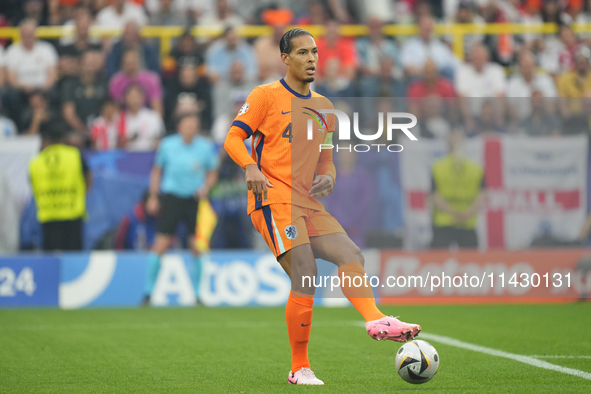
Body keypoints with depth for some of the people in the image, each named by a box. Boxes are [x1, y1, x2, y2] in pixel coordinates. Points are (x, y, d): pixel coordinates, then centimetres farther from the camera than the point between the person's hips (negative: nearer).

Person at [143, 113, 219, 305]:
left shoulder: (206, 147, -1)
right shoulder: (168, 145, -1)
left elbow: (212, 172, 11)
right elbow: (157, 170, 10)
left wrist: (206, 187, -8)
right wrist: (153, 197, 6)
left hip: (195, 199, 1)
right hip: (171, 196, -1)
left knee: (197, 247, -1)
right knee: (160, 245, -7)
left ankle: (197, 293, 13)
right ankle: (148, 292, 1)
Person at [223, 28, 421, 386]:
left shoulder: (323, 107, 19)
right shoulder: (266, 95, 2)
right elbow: (234, 138, -2)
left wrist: (328, 176, 2)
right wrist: (251, 167, -22)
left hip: (308, 202, 7)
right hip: (273, 197, -7)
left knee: (351, 255, -12)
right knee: (305, 274, -18)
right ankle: (300, 369, -12)